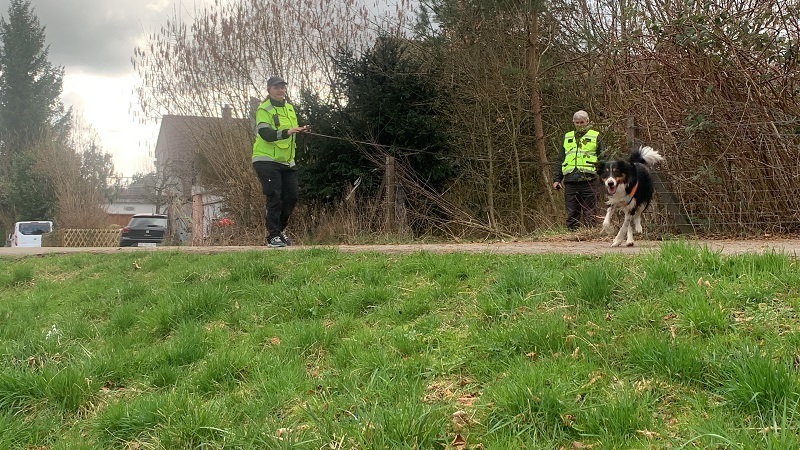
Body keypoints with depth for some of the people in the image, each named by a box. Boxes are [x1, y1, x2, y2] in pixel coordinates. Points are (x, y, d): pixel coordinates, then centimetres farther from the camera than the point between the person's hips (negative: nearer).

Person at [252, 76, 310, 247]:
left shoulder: (289, 107, 15)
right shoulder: (264, 109, -10)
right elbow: (265, 134, -24)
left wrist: (300, 131, 4)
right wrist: (287, 132, -38)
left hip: (286, 162, 7)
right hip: (267, 160, -7)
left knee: (291, 197, 7)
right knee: (274, 198, -11)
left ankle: (279, 229, 26)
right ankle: (272, 236, -3)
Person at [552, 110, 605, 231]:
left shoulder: (595, 136, 10)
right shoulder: (567, 137, 21)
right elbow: (560, 161, 21)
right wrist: (556, 179, 12)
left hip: (588, 180, -3)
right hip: (570, 181, 3)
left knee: (590, 213, -2)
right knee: (571, 214, 2)